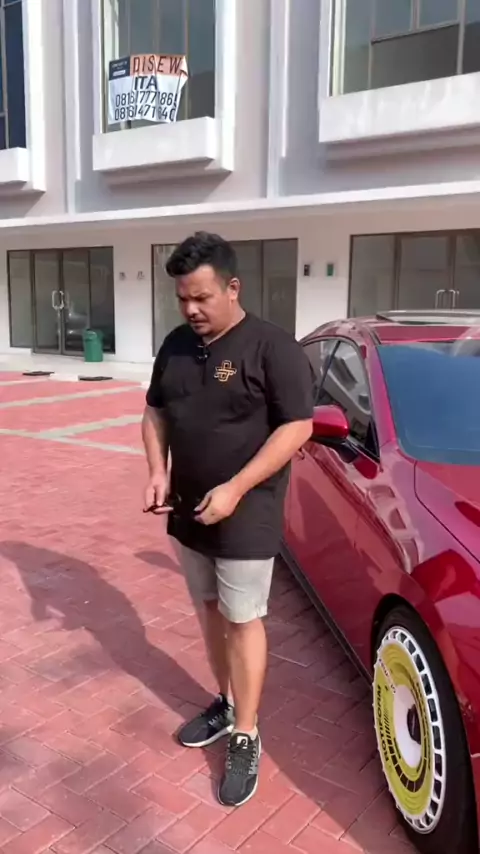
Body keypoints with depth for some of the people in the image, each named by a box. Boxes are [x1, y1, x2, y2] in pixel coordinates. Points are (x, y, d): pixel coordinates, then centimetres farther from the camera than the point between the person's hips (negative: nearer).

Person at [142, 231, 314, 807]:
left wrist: (236, 489, -22)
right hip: (188, 511, 6)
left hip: (246, 517, -6)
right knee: (210, 611, 18)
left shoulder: (273, 347, -14)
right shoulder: (176, 345, 5)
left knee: (243, 621, 4)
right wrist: (157, 473, -4)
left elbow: (296, 427, -17)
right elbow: (155, 414, 13)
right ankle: (225, 702, 38)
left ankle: (246, 738, 19)